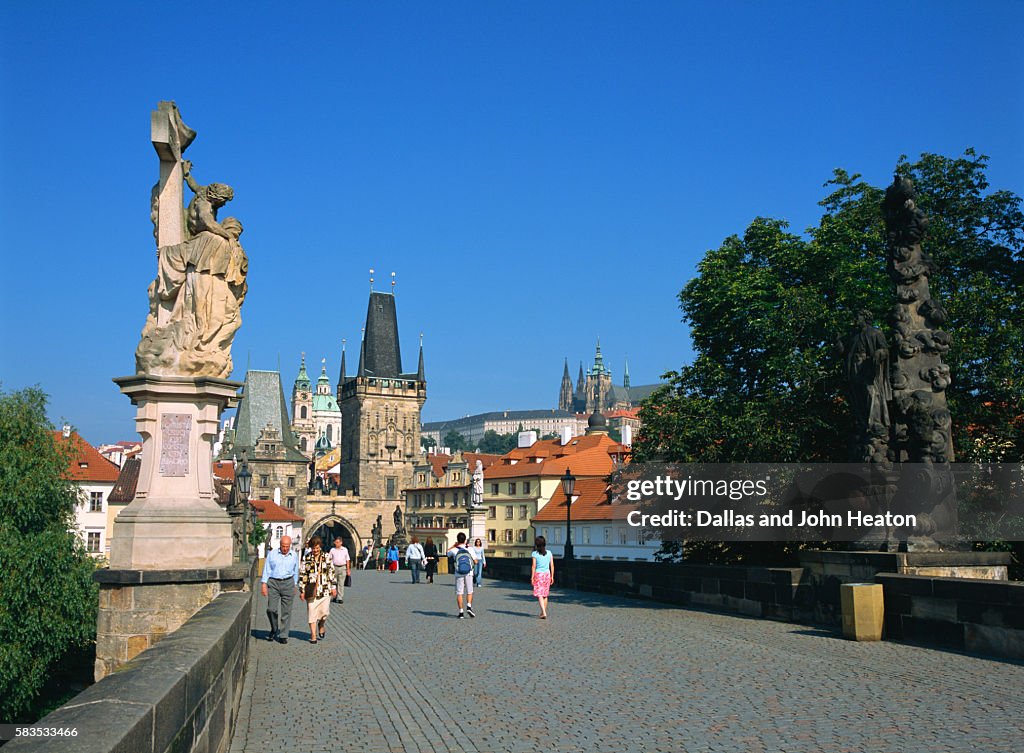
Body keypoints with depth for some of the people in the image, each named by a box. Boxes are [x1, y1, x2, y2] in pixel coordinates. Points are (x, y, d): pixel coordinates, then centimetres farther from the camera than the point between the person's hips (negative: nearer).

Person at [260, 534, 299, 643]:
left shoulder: (294, 556, 8)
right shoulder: (272, 554, 3)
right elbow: (266, 569, 3)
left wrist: (294, 585, 16)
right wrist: (264, 584, -4)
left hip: (288, 583, 1)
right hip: (273, 583, -1)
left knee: (286, 611, 0)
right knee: (271, 609, -9)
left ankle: (283, 635, 7)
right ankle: (274, 629, 17)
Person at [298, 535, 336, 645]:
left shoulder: (326, 556, 4)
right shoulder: (307, 558, 1)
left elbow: (331, 572, 10)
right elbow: (302, 575, 3)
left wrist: (333, 586, 7)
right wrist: (302, 590, 0)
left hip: (325, 589, 1)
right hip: (311, 590, 0)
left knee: (325, 611, -3)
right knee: (312, 612, 1)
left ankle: (321, 624, 30)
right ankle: (313, 635, 10)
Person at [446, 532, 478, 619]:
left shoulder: (454, 550, -6)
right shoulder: (469, 549, -5)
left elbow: (448, 553, 18)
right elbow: (475, 562, 0)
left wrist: (454, 545, 22)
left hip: (459, 574, 0)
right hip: (469, 573, 0)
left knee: (459, 593, 5)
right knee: (469, 592, 11)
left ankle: (461, 612, 2)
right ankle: (469, 606, -9)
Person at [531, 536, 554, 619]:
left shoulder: (535, 553, -7)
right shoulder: (549, 553, 4)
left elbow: (533, 566, -10)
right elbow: (552, 566, 5)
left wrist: (532, 577, -5)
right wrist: (552, 577, 12)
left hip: (538, 574, -4)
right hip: (547, 574, 4)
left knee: (539, 595, -5)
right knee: (545, 595, 16)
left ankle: (544, 613, -18)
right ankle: (543, 612, 24)